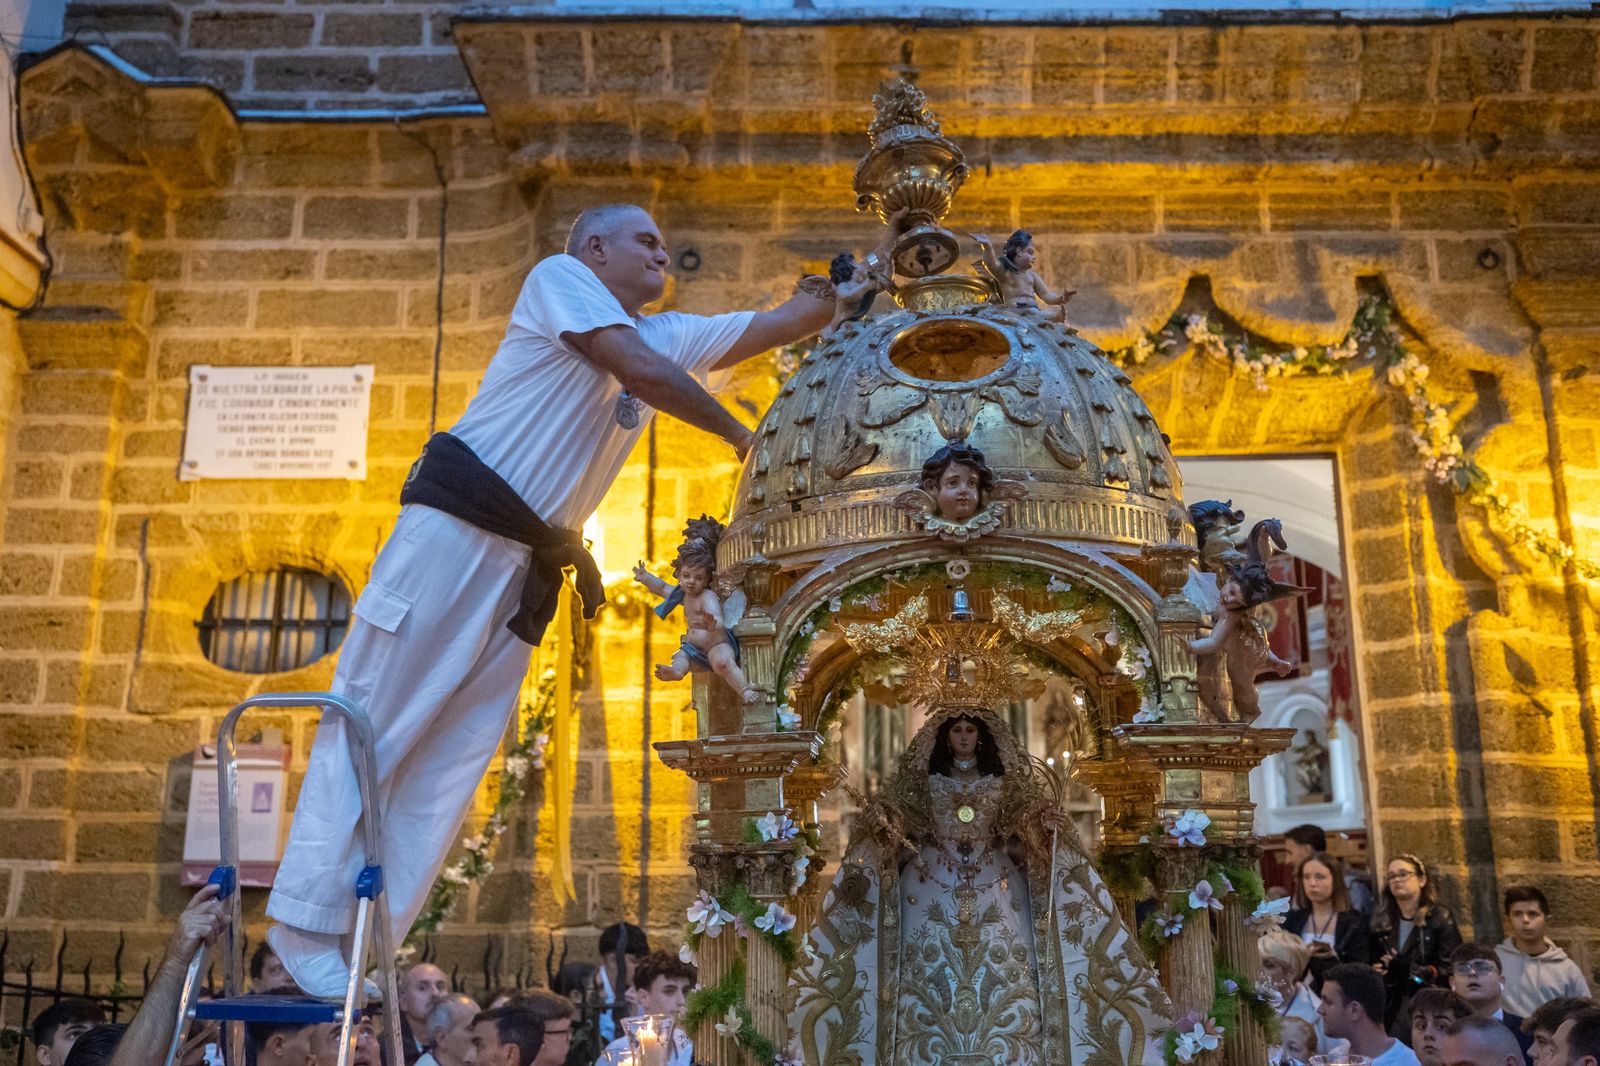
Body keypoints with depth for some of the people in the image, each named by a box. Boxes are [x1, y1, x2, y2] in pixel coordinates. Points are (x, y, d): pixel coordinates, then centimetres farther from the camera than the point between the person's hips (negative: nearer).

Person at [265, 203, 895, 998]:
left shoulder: (668, 335, 20)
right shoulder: (559, 275, 2)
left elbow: (790, 322, 19)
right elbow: (642, 372, -11)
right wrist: (740, 435, -2)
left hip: (531, 564, 7)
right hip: (456, 529, -7)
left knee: (455, 758, 4)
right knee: (370, 723, -3)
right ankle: (305, 924, 4)